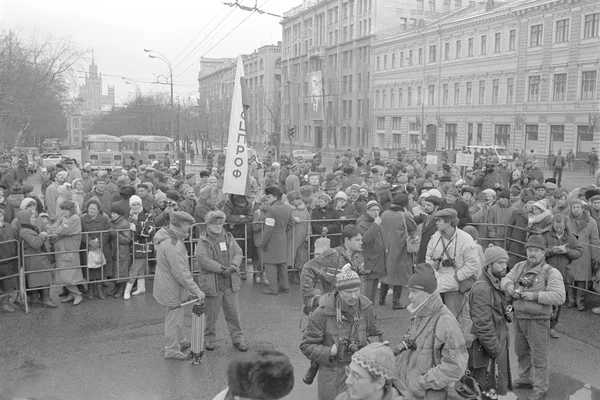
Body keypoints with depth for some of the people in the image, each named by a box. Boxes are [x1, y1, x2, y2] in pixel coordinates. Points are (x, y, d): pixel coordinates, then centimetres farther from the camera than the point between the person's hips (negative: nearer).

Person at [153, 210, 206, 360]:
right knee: (174, 319, 6)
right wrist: (196, 291, -26)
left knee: (176, 316, 26)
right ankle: (172, 350, 21)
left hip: (166, 285, 11)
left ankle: (181, 341, 44)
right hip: (172, 290, -11)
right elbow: (181, 273, -30)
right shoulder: (172, 245, -31)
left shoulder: (167, 237, 2)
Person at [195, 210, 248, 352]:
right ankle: (209, 338, 28)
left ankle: (237, 338, 21)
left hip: (230, 283, 4)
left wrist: (233, 266, -15)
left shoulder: (228, 237, 9)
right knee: (211, 314, 9)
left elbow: (238, 253, 5)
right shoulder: (203, 241, -6)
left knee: (234, 312, 9)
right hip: (212, 283, -3)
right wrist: (221, 269, -22)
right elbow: (203, 259, -18)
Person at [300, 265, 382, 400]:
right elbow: (306, 345, -10)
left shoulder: (366, 308, -6)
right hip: (333, 376, -3)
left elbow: (376, 335, 11)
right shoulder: (322, 313, -17)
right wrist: (330, 351, -22)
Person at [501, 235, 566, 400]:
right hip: (519, 317, 6)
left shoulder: (551, 273, -15)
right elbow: (505, 279, 6)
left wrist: (535, 296, -28)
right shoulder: (520, 266, 3)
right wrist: (509, 286, -17)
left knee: (539, 357, 6)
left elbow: (559, 297, -23)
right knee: (521, 352, 22)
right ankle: (526, 379, 43)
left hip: (537, 321, -6)